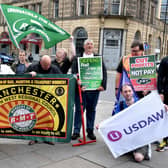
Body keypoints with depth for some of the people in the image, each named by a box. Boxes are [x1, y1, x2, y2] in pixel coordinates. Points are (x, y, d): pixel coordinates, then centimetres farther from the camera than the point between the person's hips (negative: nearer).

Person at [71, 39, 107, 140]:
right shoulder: (77, 58, 5)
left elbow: (104, 72, 4)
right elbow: (74, 73, -4)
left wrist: (103, 85, -8)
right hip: (81, 88, -1)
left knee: (91, 110, 11)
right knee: (79, 110, 4)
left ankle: (90, 131, 22)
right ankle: (76, 131, 15)